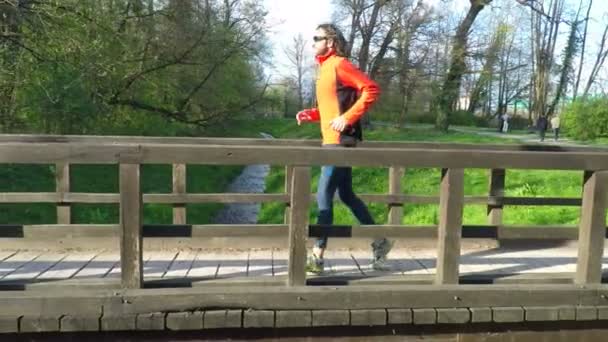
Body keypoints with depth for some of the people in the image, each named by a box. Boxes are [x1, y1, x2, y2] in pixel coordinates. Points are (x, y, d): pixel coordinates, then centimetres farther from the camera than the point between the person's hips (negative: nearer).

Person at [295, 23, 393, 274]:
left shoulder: (339, 64, -10)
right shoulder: (325, 69, 18)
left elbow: (371, 89, -18)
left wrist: (347, 118, -23)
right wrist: (310, 114, 8)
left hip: (340, 142, -10)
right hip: (332, 141, 10)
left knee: (324, 197, -7)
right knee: (346, 196, 15)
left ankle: (317, 258, 2)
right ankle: (379, 242, 26)